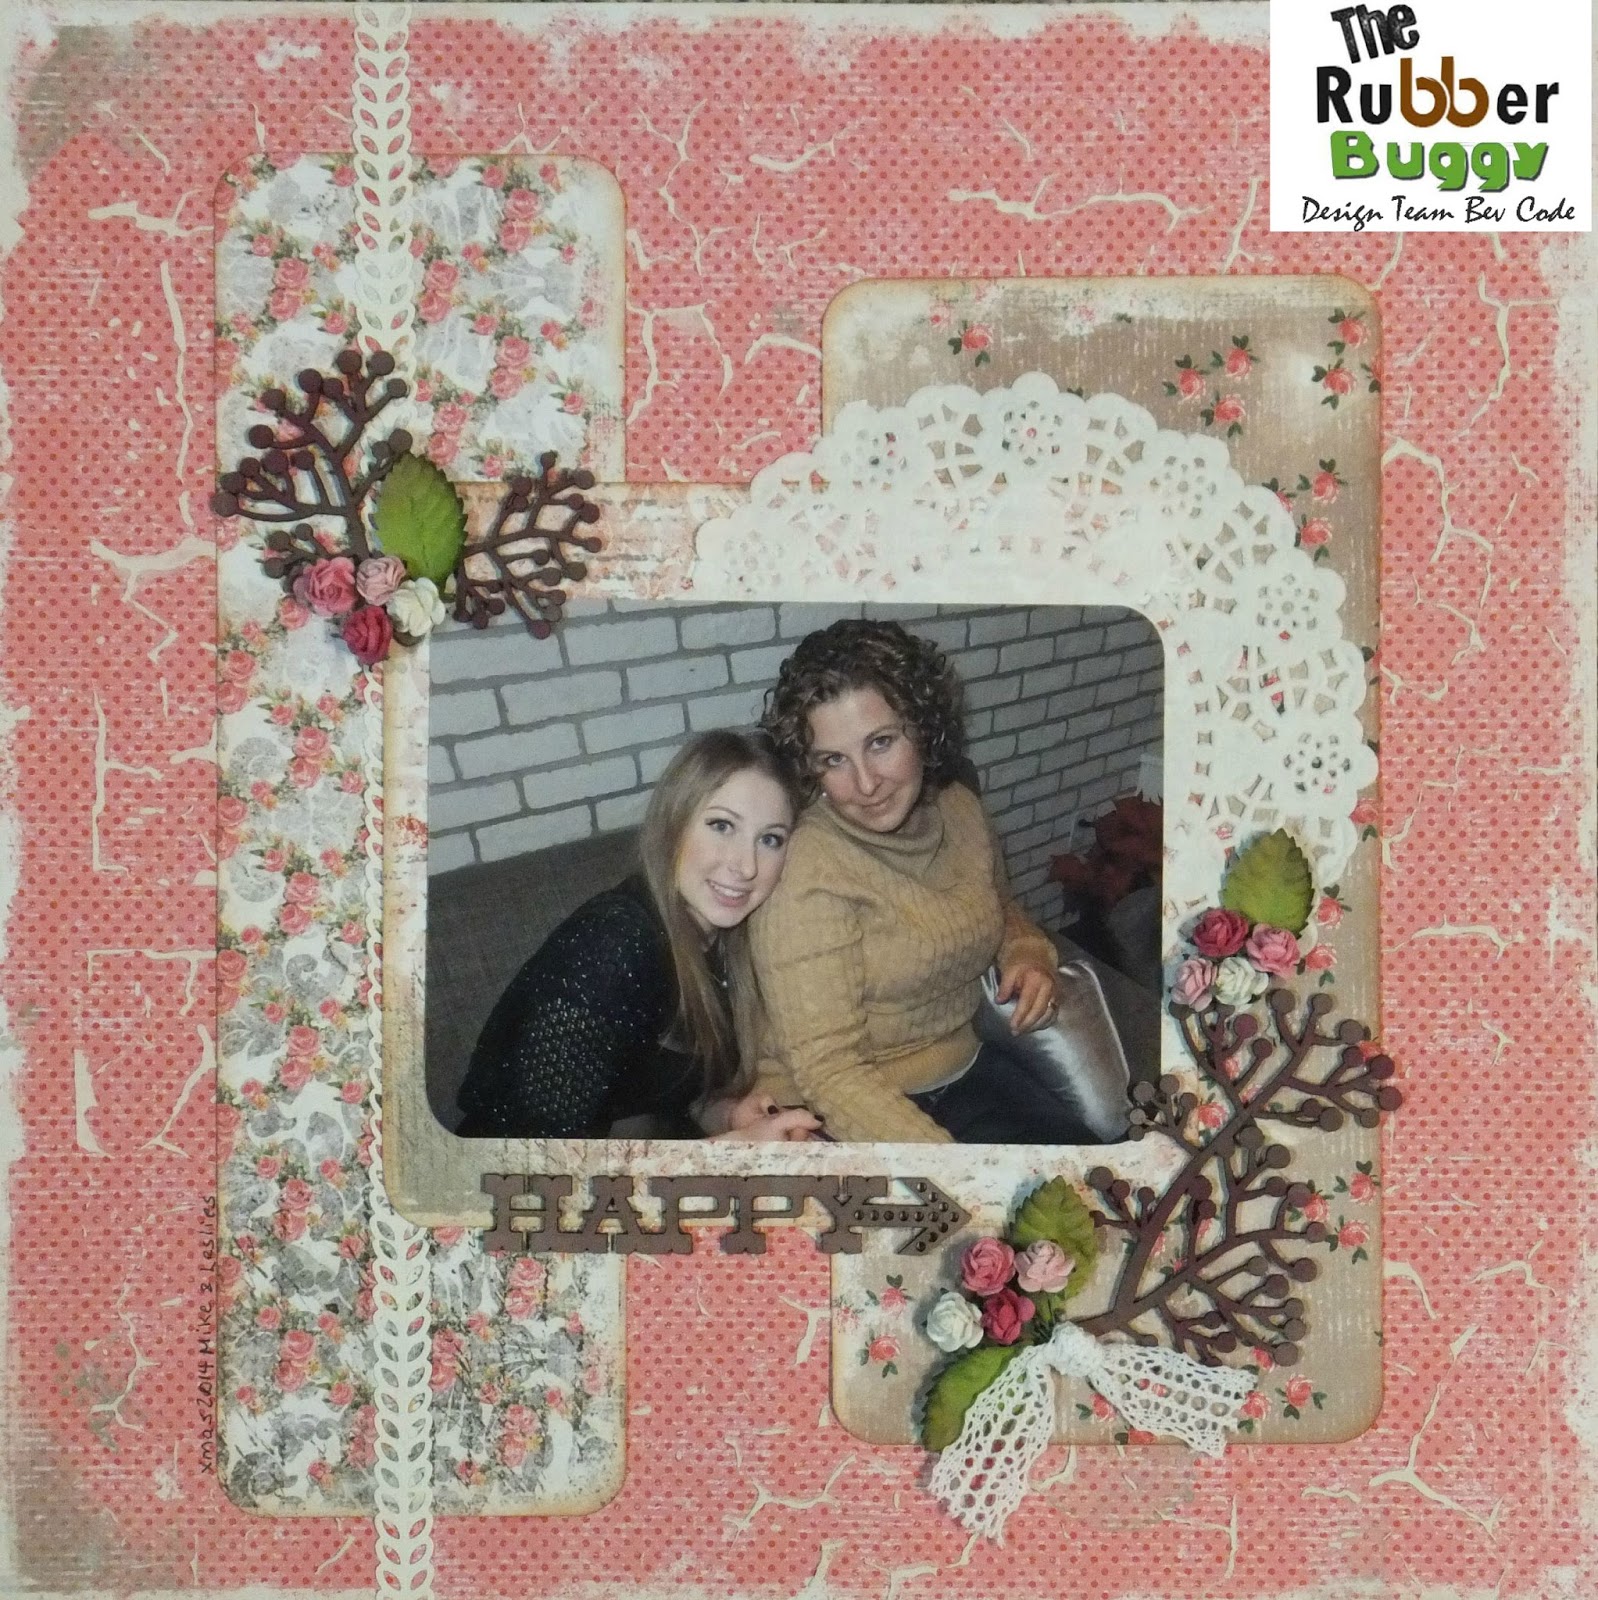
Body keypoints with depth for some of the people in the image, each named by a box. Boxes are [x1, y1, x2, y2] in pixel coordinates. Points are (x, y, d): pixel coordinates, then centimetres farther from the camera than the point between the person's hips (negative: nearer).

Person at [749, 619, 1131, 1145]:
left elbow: (1005, 916, 22)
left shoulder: (960, 809, 0)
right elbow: (828, 1072, -24)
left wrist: (1030, 957, 0)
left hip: (966, 1070, 7)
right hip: (846, 1118, -7)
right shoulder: (805, 873, -21)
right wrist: (937, 1147, -35)